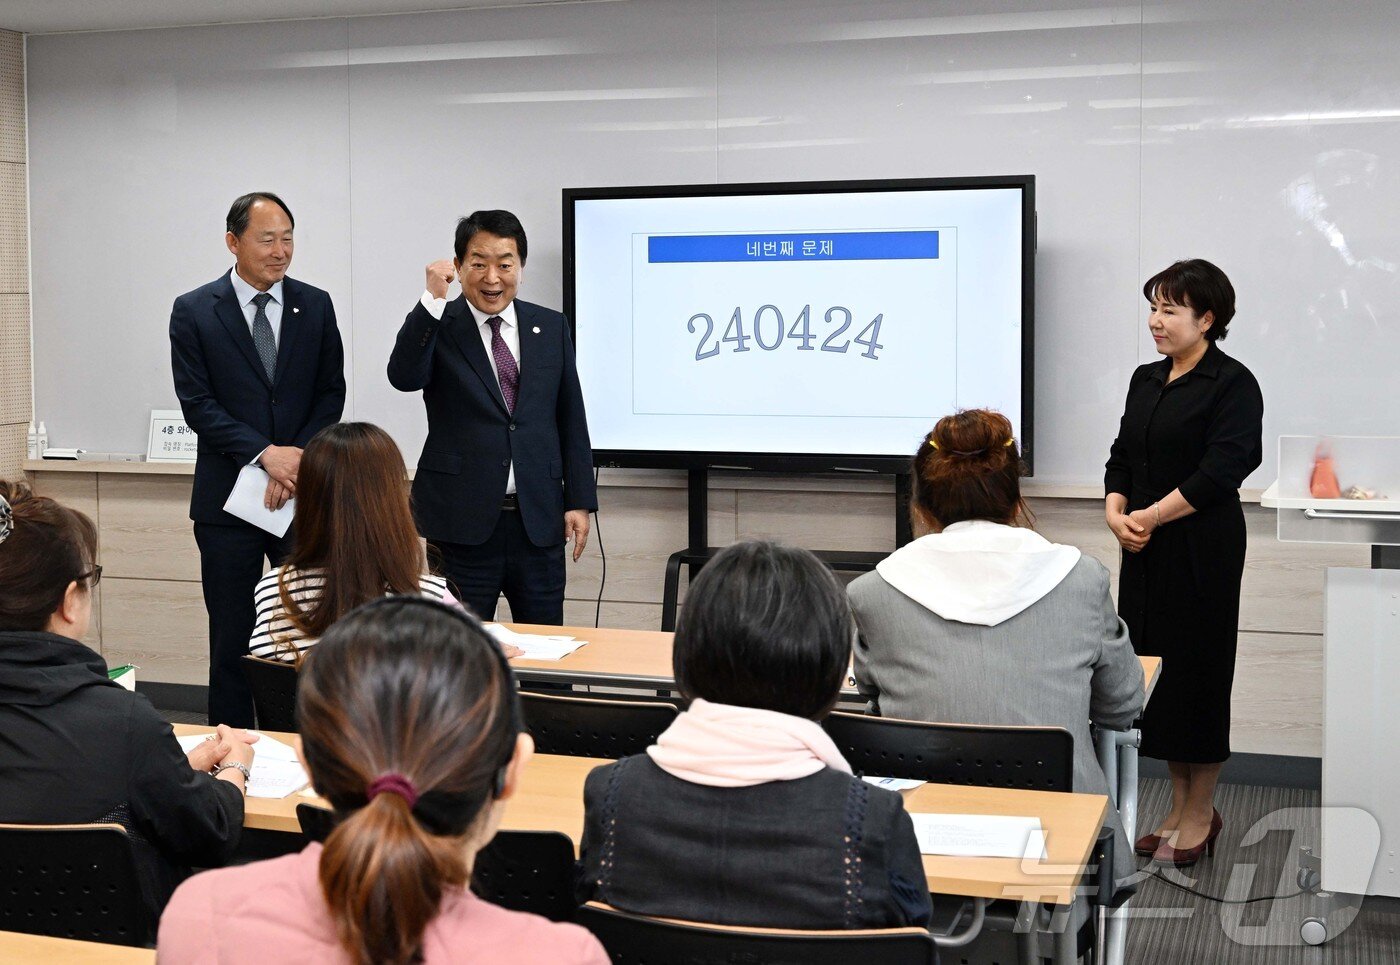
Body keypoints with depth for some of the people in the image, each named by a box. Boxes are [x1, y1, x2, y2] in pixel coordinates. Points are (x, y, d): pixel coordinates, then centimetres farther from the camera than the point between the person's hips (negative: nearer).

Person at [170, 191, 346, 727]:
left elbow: (331, 393, 4)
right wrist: (265, 453, -17)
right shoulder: (194, 311, -1)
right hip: (228, 497, -1)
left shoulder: (316, 306, 5)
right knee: (232, 637, 7)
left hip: (305, 494, 2)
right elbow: (197, 403, -7)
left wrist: (298, 460, -10)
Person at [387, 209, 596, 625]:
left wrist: (579, 501, 5)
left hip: (539, 522, 3)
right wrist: (432, 300, -26)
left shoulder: (551, 327, 9)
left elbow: (571, 420, 10)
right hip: (461, 522, -3)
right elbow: (404, 377, -19)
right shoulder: (437, 327, 0)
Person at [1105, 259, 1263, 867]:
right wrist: (1115, 511, -6)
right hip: (1146, 552, 7)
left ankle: (1200, 812, 15)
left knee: (1196, 670, 1)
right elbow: (1122, 457, 13)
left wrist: (1149, 516, -16)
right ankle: (1180, 804, 24)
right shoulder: (1146, 381, 13)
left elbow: (1221, 470, -17)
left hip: (1202, 549, -7)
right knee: (1153, 668, 10)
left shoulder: (1233, 384, -9)